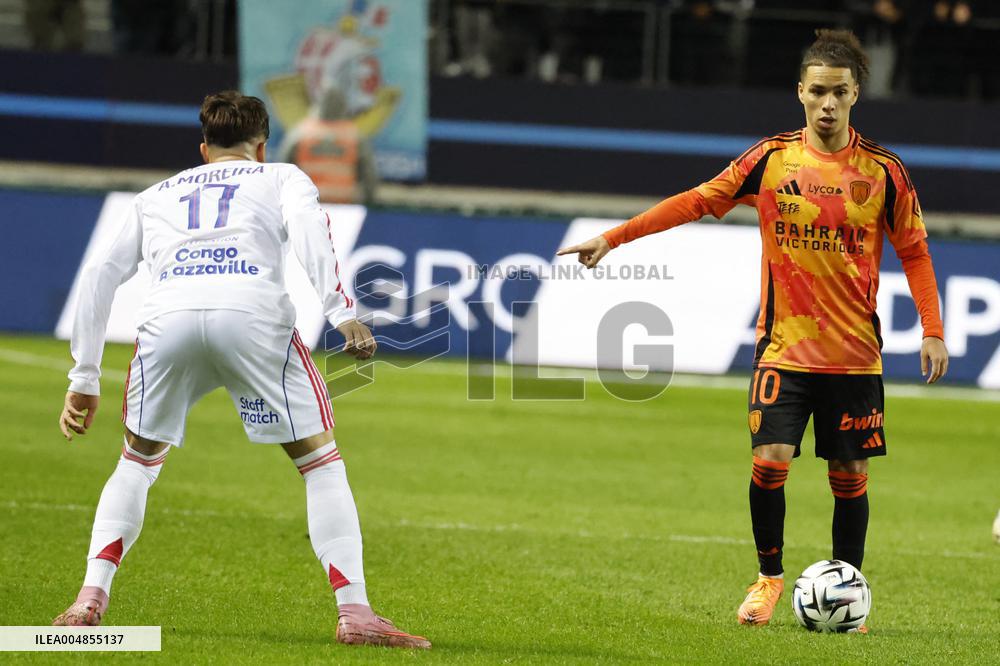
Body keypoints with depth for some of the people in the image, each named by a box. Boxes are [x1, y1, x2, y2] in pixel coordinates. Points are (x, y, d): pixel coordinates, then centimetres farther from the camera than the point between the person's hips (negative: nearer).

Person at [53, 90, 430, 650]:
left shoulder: (156, 195, 37)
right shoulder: (281, 177, 28)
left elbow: (100, 275, 33)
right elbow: (307, 225, 5)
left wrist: (85, 380, 36)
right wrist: (343, 312, -7)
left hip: (167, 316, 3)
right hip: (253, 313, -2)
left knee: (139, 461, 25)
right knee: (321, 461, 9)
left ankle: (91, 599, 12)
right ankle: (355, 613, -1)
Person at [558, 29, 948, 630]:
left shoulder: (883, 172, -2)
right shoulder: (772, 159, -1)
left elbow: (914, 250, 5)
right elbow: (696, 202, 3)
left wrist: (932, 331, -2)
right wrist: (613, 237, -1)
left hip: (855, 354, 0)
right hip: (784, 348, 0)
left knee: (850, 476, 3)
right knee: (770, 462, -10)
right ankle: (769, 578, 10)